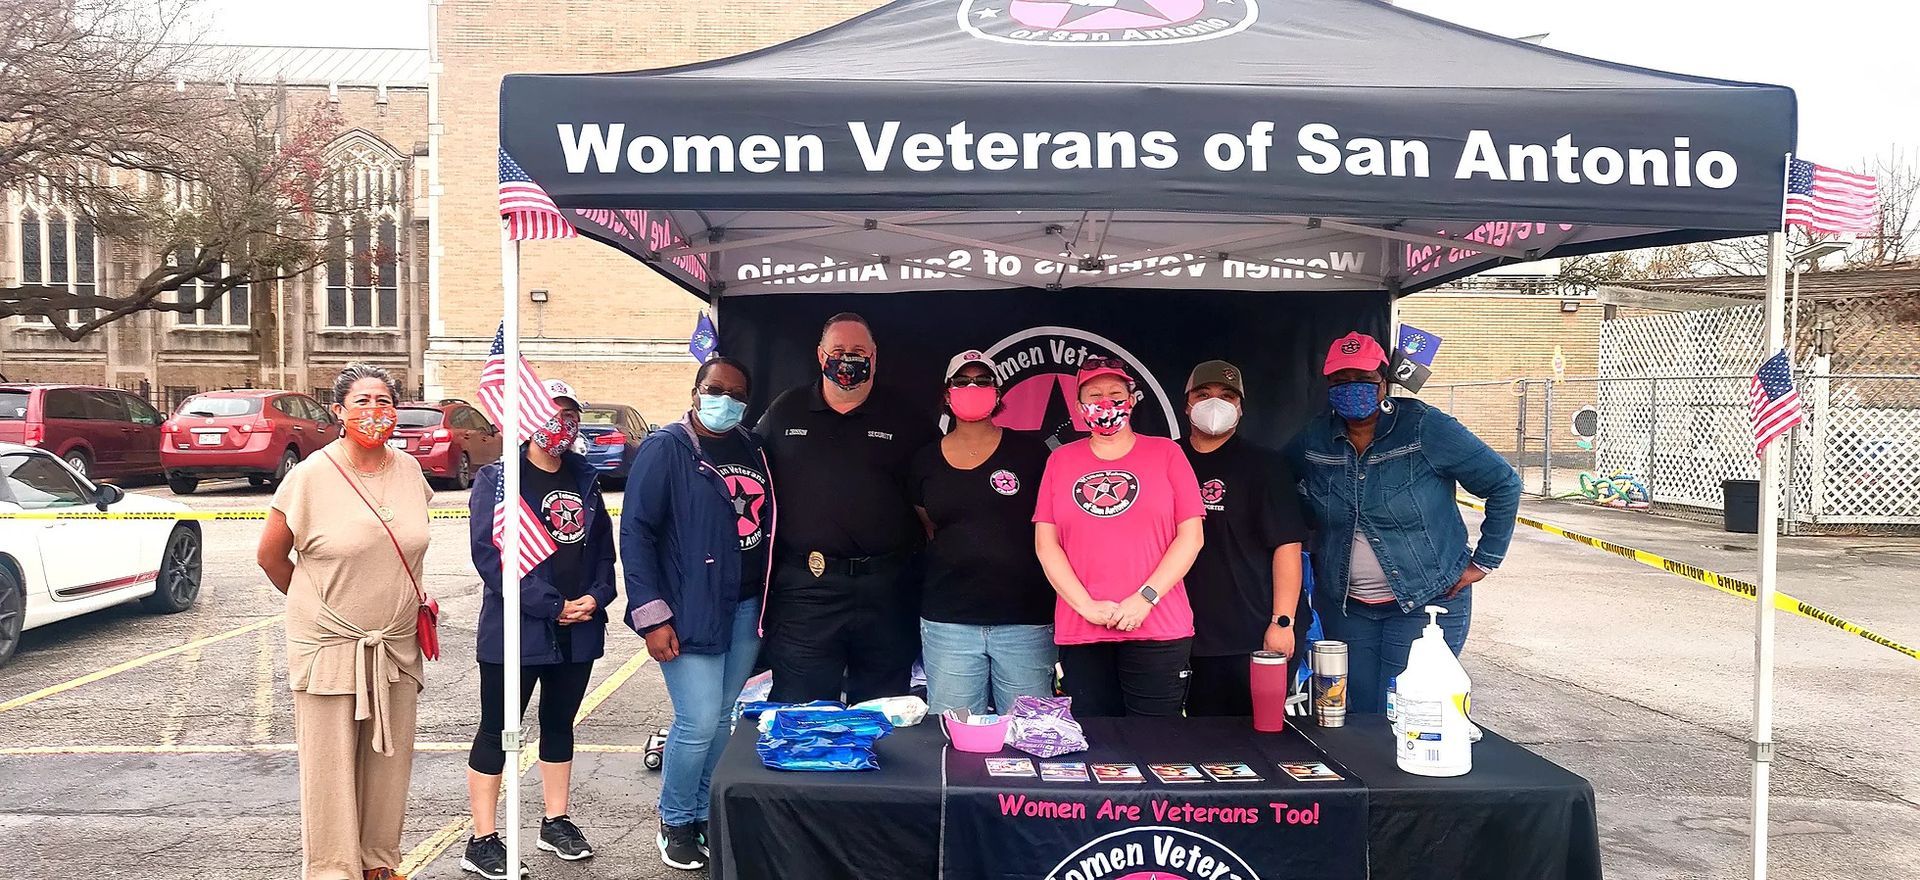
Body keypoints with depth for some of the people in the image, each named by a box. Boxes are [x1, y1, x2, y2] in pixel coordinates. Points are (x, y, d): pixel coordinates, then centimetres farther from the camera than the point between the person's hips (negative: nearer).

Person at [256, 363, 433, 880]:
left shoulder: (409, 471, 3)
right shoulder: (311, 477, -11)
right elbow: (270, 555, 0)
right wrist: (318, 604, 9)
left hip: (397, 645, 5)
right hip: (329, 647, -4)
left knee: (390, 761, 13)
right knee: (330, 767, 3)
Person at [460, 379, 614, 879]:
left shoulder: (585, 480, 10)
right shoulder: (498, 479, -7)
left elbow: (603, 547, 12)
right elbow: (491, 554, -16)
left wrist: (597, 596, -8)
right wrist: (552, 606, -19)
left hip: (577, 630, 6)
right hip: (515, 630, -6)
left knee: (560, 724, 16)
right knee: (497, 731, 2)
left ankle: (556, 823, 30)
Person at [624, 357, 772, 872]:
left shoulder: (752, 450, 11)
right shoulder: (666, 448, -7)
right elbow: (636, 532, -10)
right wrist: (652, 616, -14)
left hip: (747, 608, 6)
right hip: (691, 613, -5)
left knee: (726, 720, 11)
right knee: (699, 724, -6)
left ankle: (708, 814, 28)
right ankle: (675, 824, 16)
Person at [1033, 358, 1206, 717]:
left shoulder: (1166, 453, 7)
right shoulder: (1061, 460, 12)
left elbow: (1191, 536, 0)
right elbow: (1045, 543, 6)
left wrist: (1145, 598, -10)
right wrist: (1087, 606, -7)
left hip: (1158, 631, -2)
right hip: (1080, 632, 2)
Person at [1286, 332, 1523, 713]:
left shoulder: (1426, 429, -13)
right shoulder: (1314, 439, -1)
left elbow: (1504, 485, -6)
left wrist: (1483, 562, -4)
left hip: (1427, 603, -4)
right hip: (1344, 606, 4)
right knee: (1354, 720, 8)